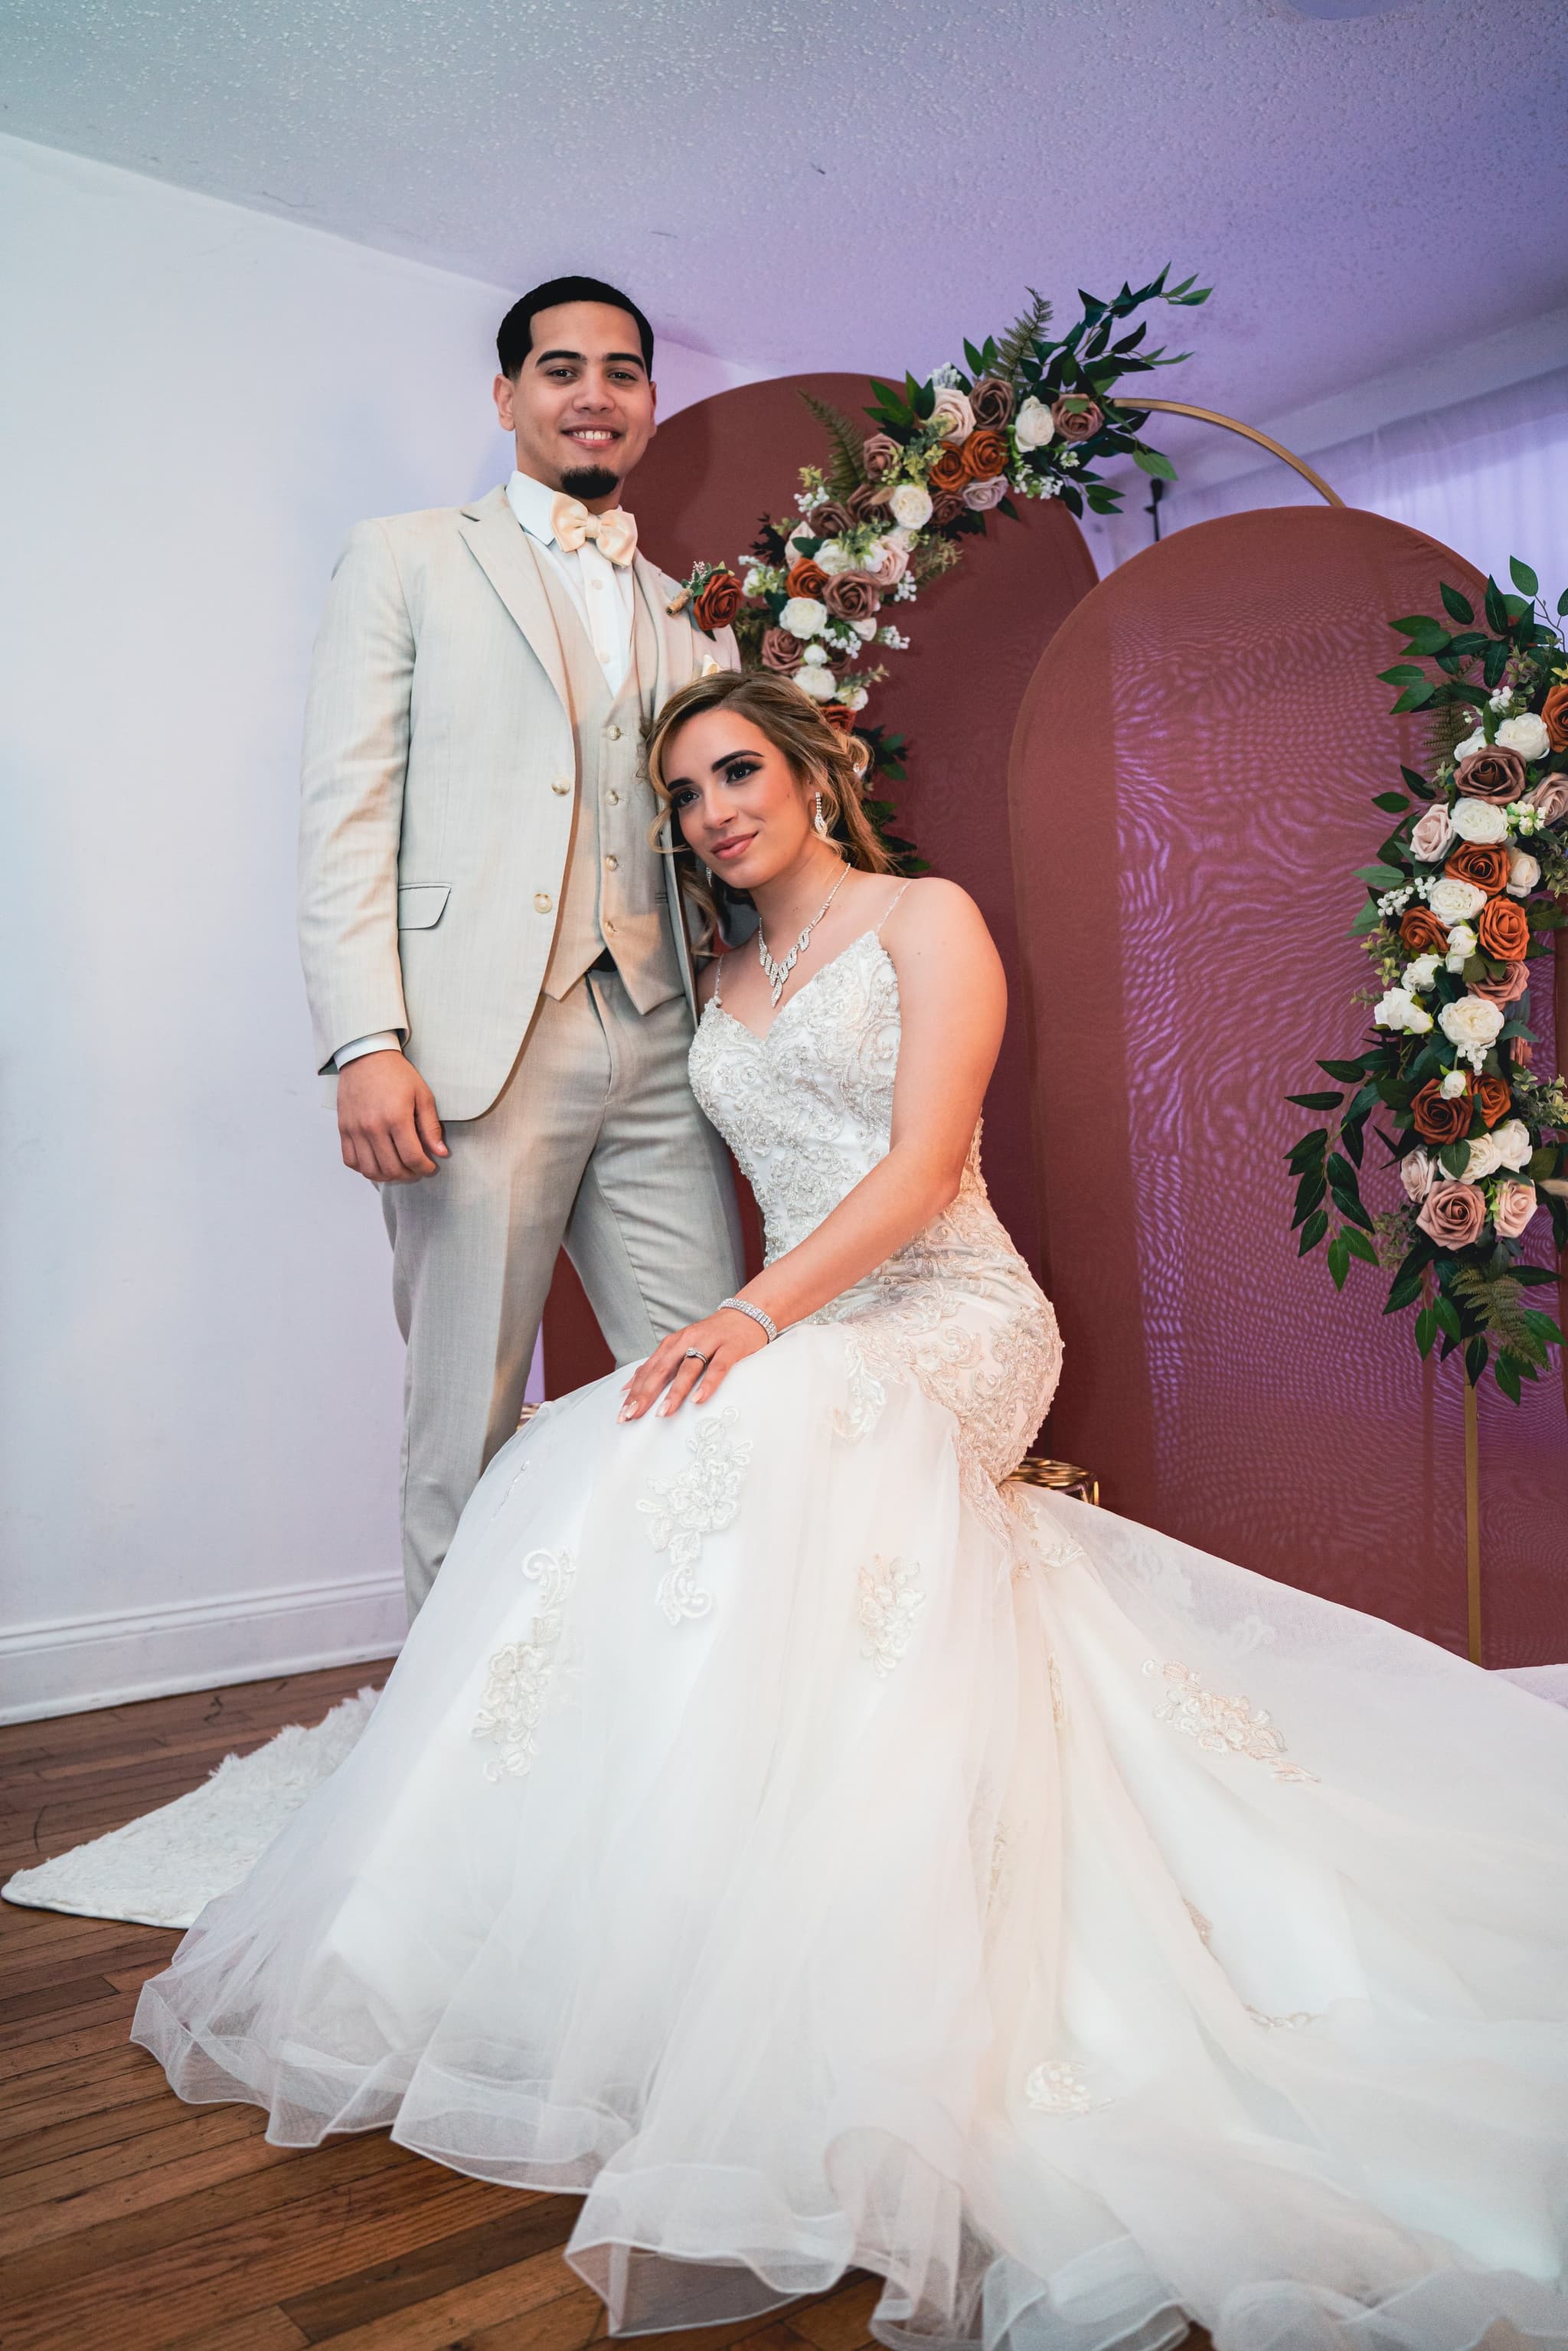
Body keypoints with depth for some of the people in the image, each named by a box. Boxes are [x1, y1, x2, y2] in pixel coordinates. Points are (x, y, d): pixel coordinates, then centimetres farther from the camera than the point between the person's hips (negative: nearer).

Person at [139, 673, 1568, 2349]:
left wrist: (758, 1316, -27)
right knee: (592, 1460, -23)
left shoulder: (926, 919, 2)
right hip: (800, 1334, 6)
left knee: (747, 1446, -36)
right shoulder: (723, 988, 22)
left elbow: (921, 1165, -12)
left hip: (953, 1318, -5)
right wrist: (744, 1322, 0)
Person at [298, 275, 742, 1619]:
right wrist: (366, 1042, -12)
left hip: (662, 1050, 4)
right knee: (467, 1422, 0)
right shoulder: (409, 559, 13)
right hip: (479, 1042, -3)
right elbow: (348, 806, 1)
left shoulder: (694, 617, 23)